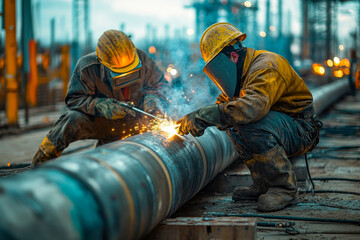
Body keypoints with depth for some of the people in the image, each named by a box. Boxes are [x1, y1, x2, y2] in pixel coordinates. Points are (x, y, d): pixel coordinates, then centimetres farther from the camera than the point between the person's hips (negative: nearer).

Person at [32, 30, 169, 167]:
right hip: (96, 121, -3)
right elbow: (74, 99, -19)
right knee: (73, 121, -33)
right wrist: (101, 106, -35)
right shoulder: (87, 67, -22)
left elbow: (161, 85, 1)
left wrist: (151, 98, -21)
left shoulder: (142, 60, -15)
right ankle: (40, 162, -16)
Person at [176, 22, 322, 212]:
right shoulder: (242, 73, 8)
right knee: (234, 125, -2)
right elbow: (225, 103, 13)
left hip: (302, 131, -10)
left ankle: (285, 188, -19)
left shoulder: (266, 67, -24)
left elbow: (253, 106, -42)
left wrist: (205, 115, -41)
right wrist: (195, 120, -7)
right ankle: (263, 185, 3)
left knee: (252, 123, -31)